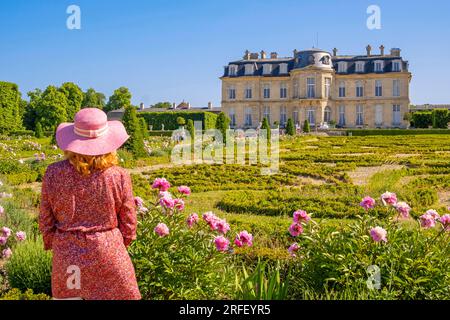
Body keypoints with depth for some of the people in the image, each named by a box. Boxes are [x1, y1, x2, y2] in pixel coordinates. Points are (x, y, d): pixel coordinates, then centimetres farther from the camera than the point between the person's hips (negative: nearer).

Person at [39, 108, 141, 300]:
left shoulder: (53, 173, -9)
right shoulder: (118, 176, -14)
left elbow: (45, 219, 0)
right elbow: (128, 221, -4)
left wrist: (52, 245, 17)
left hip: (66, 254, 2)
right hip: (108, 252, -2)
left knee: (65, 296, 18)